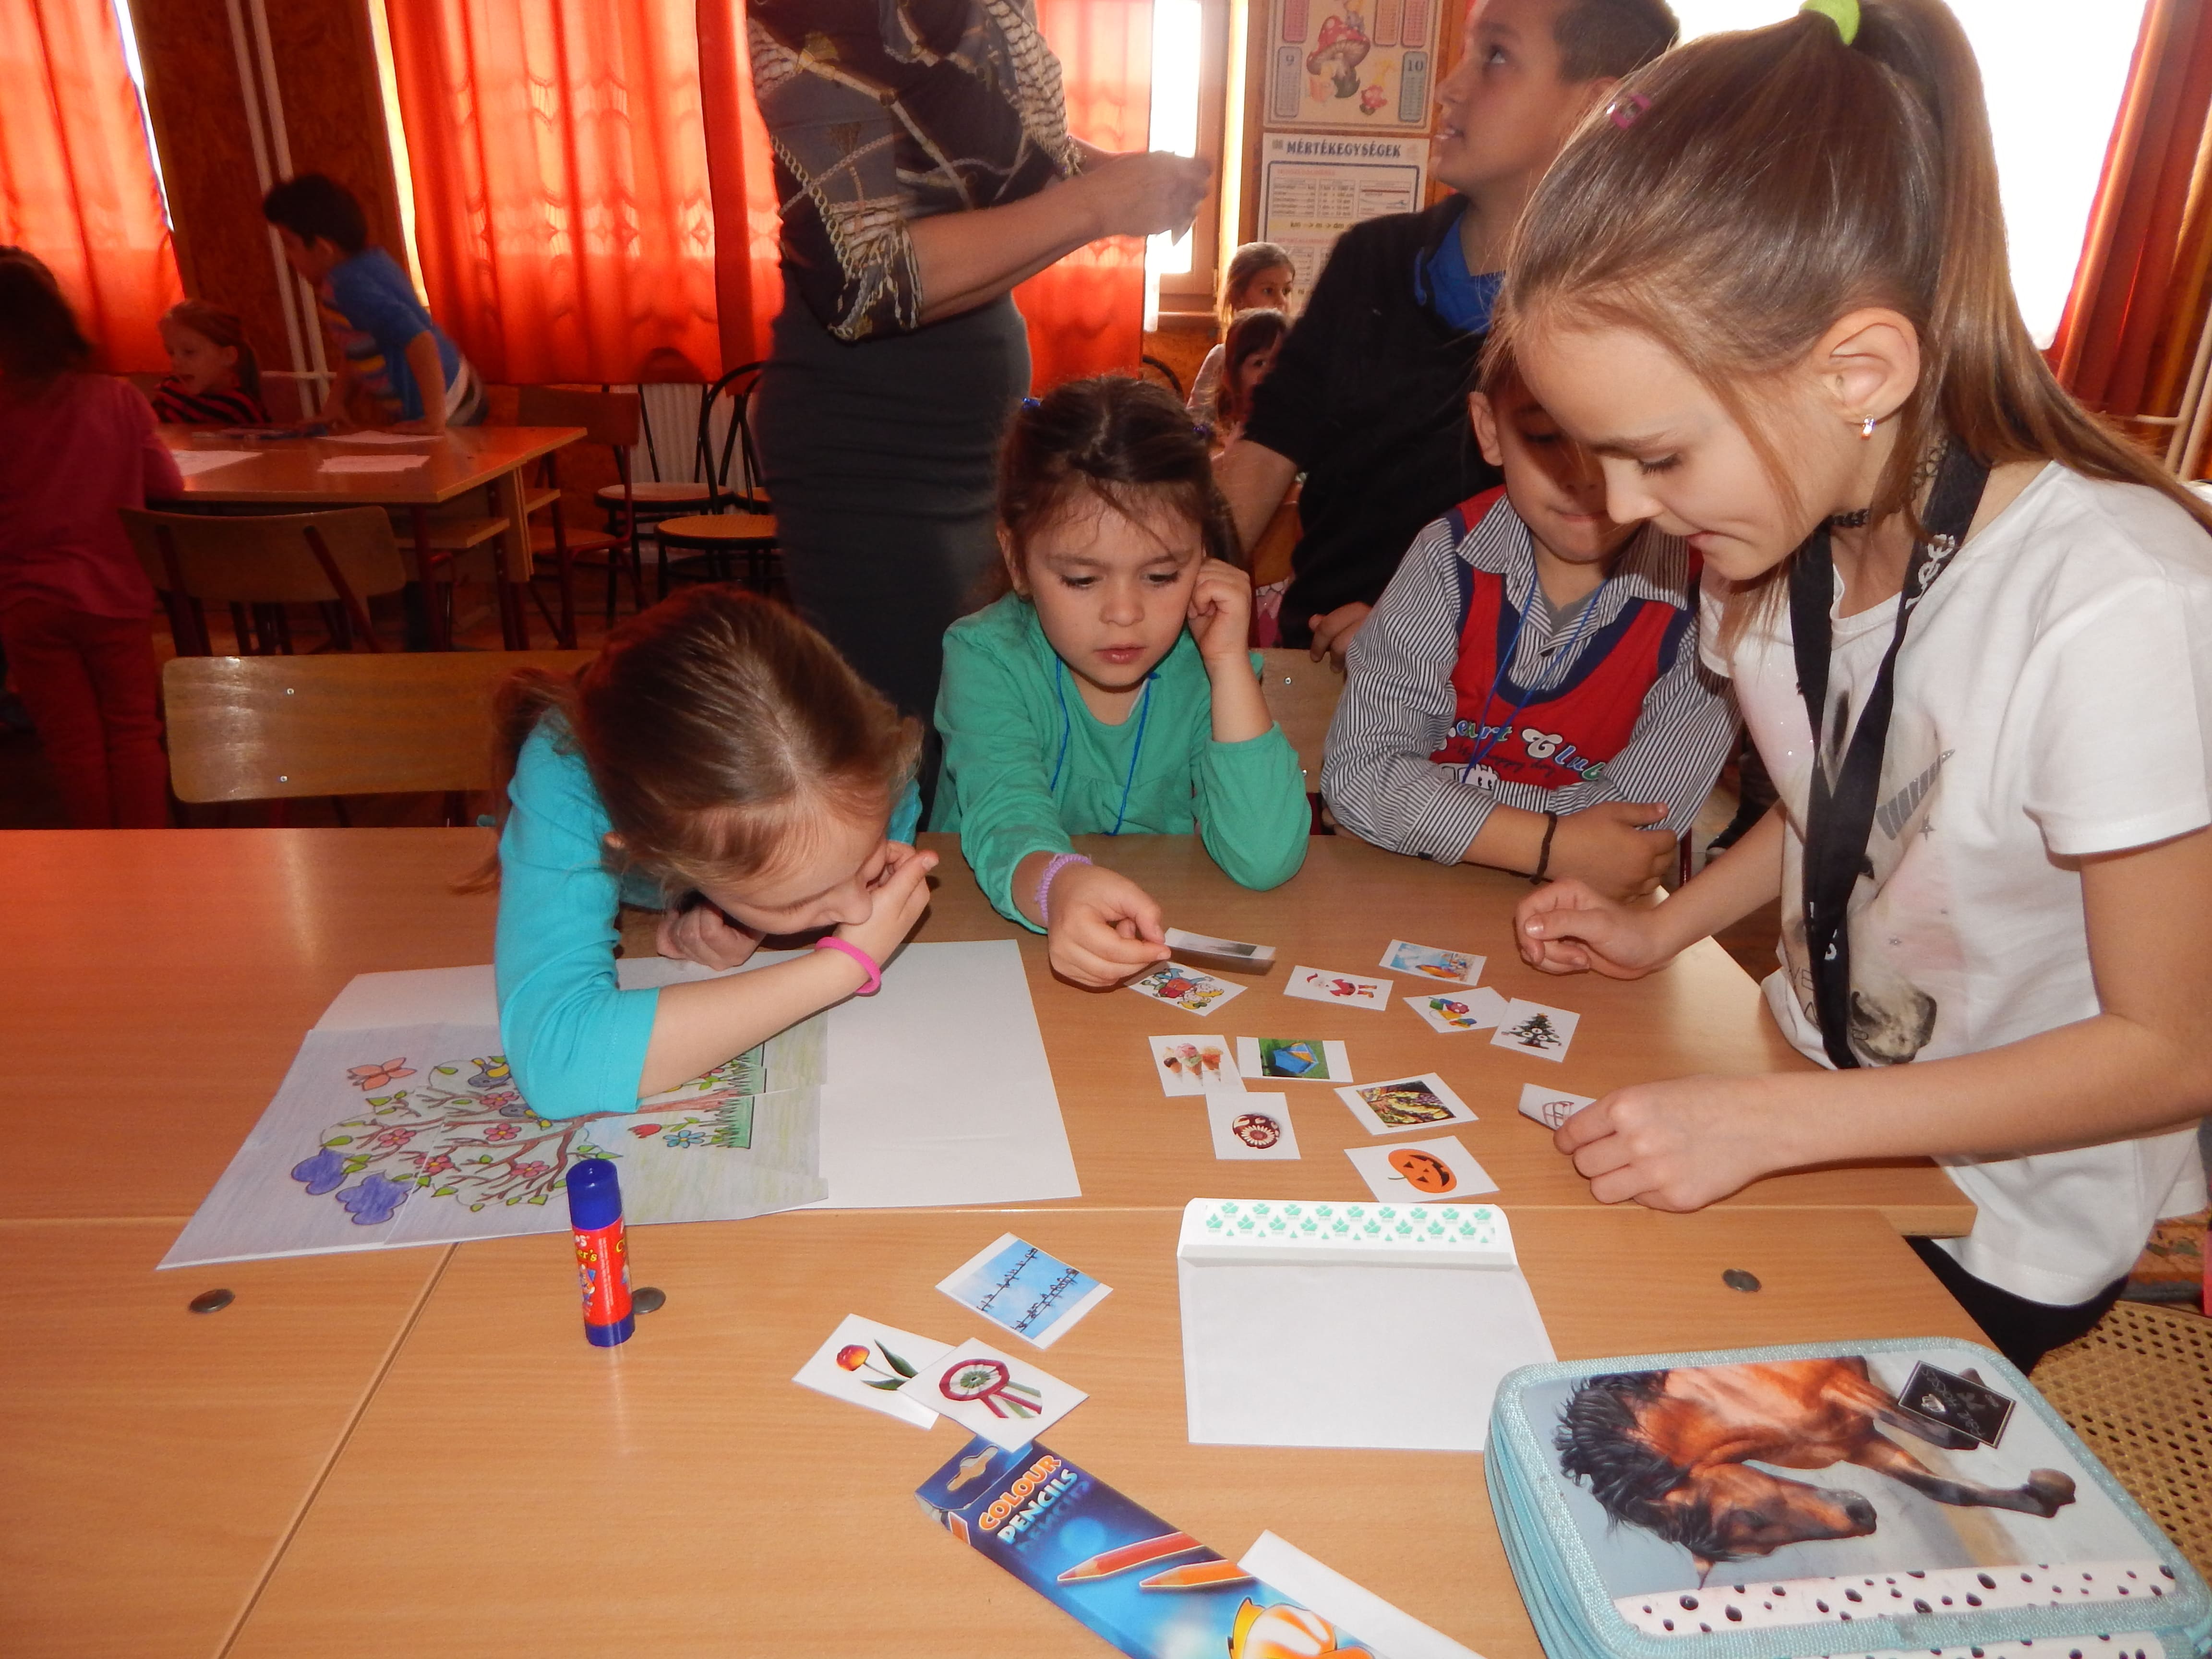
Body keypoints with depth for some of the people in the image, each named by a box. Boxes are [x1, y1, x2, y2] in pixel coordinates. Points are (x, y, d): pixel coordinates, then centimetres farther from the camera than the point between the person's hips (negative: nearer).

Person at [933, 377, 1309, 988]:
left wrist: (1230, 660, -20)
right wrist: (1055, 887, -52)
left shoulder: (1204, 668, -7)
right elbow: (1007, 823, -28)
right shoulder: (987, 658, -12)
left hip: (1166, 954, 2)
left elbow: (1266, 861, -18)